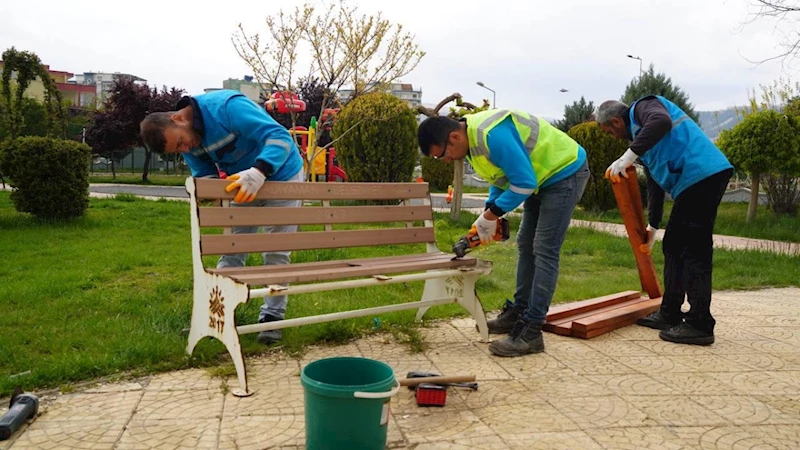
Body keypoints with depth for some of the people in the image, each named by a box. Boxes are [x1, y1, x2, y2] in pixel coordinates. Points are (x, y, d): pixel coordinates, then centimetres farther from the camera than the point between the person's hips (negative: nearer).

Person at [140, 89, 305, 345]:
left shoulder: (227, 106, -31)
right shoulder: (187, 143, -7)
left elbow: (279, 136, -35)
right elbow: (205, 175, -2)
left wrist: (258, 172, -50)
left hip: (281, 176, -6)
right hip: (244, 184, 7)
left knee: (276, 253, -2)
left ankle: (272, 316, 9)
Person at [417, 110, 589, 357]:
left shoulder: (493, 135, -32)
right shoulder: (474, 137, 0)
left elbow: (524, 183, -28)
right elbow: (500, 177, 11)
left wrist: (491, 214, -18)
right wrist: (488, 215, 0)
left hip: (565, 172, -10)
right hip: (542, 177, 10)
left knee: (544, 251, -13)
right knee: (526, 245, 13)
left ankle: (531, 331, -11)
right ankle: (519, 311, 24)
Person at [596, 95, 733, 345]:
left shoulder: (642, 106, 1)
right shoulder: (638, 129, 27)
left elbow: (661, 122, -26)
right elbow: (656, 179, 30)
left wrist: (627, 158, -27)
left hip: (701, 174, -10)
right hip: (694, 180, 10)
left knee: (694, 250, -9)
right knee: (674, 245, 13)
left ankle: (699, 325, -4)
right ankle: (669, 315, 21)